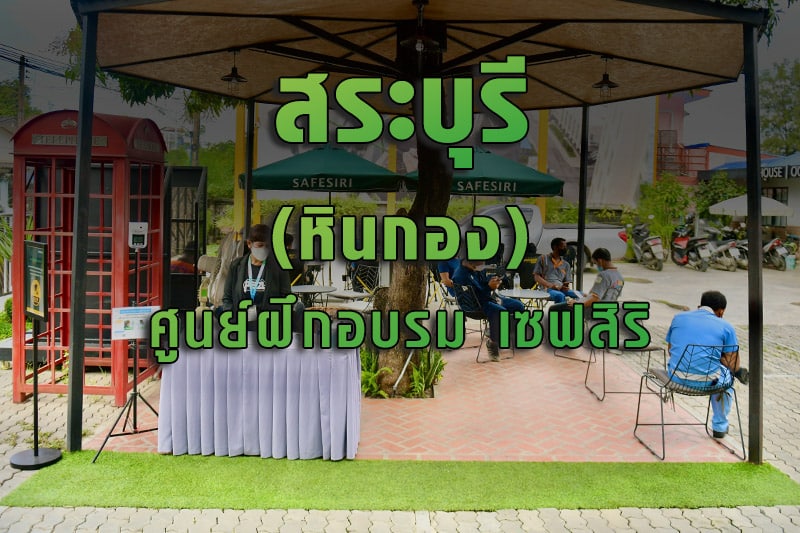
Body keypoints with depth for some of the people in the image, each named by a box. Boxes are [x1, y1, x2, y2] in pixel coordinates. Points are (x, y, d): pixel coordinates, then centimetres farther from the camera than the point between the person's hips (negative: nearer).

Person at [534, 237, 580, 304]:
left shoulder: (566, 264, 22)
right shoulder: (544, 259, 11)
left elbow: (567, 282, 18)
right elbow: (537, 277, 3)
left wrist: (565, 286, -9)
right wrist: (550, 285, -15)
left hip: (561, 289, 4)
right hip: (547, 288, -4)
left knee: (578, 295, -26)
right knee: (560, 296, -37)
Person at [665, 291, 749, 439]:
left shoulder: (678, 317, 12)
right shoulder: (726, 326, 3)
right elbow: (732, 364, 1)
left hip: (677, 377, 3)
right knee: (726, 373, 31)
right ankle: (719, 427, 39)